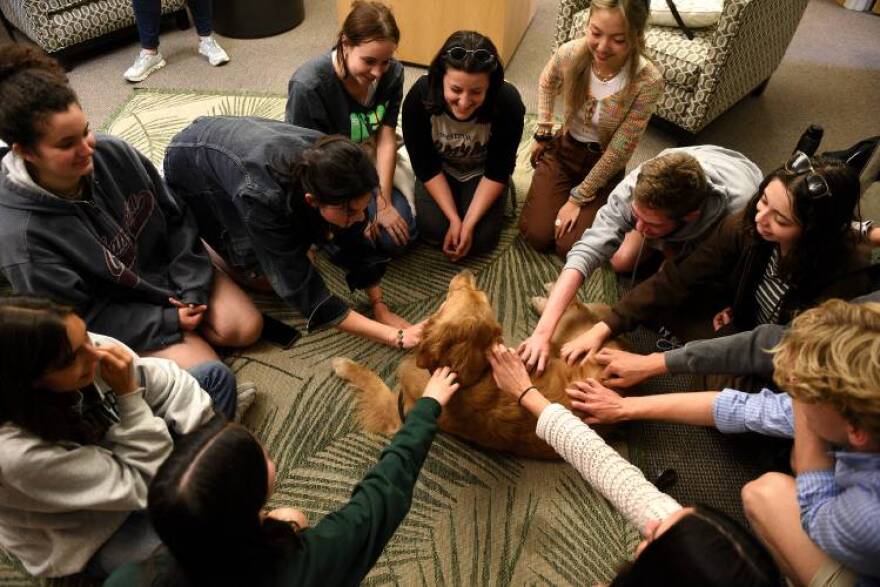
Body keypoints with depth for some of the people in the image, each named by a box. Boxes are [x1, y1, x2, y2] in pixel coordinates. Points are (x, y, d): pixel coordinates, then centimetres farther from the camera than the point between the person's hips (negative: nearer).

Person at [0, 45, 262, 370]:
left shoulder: (113, 153, -18)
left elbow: (176, 218, -5)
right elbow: (82, 318, -19)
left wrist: (193, 289, -12)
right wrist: (168, 321, -20)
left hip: (169, 267, 4)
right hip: (124, 320, -4)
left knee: (246, 328, -5)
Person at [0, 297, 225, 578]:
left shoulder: (82, 348, -27)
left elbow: (161, 380, -14)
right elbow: (143, 487, -30)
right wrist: (128, 395, -35)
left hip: (116, 455, 6)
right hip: (92, 534, -6)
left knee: (216, 375, 5)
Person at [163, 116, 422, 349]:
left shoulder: (327, 164, -31)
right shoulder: (260, 195, -44)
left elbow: (354, 240, -15)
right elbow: (302, 290, -39)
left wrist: (380, 307, -18)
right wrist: (395, 336, -42)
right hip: (192, 167, -4)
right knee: (262, 277, -9)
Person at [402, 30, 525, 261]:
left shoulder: (508, 104, -33)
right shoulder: (419, 97, -31)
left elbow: (497, 172, -20)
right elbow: (426, 166, -19)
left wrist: (469, 223, -24)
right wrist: (454, 218, -23)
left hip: (482, 172, -1)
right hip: (440, 170, 1)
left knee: (481, 239, -13)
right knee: (433, 231, -16)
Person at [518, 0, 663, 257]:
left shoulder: (648, 82, -29)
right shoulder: (570, 54, -21)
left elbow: (619, 150, -20)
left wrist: (578, 198, -16)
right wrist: (542, 133, 5)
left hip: (604, 163, -2)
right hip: (564, 149, 2)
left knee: (569, 247, -9)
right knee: (535, 235, -6)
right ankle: (563, 191, 23)